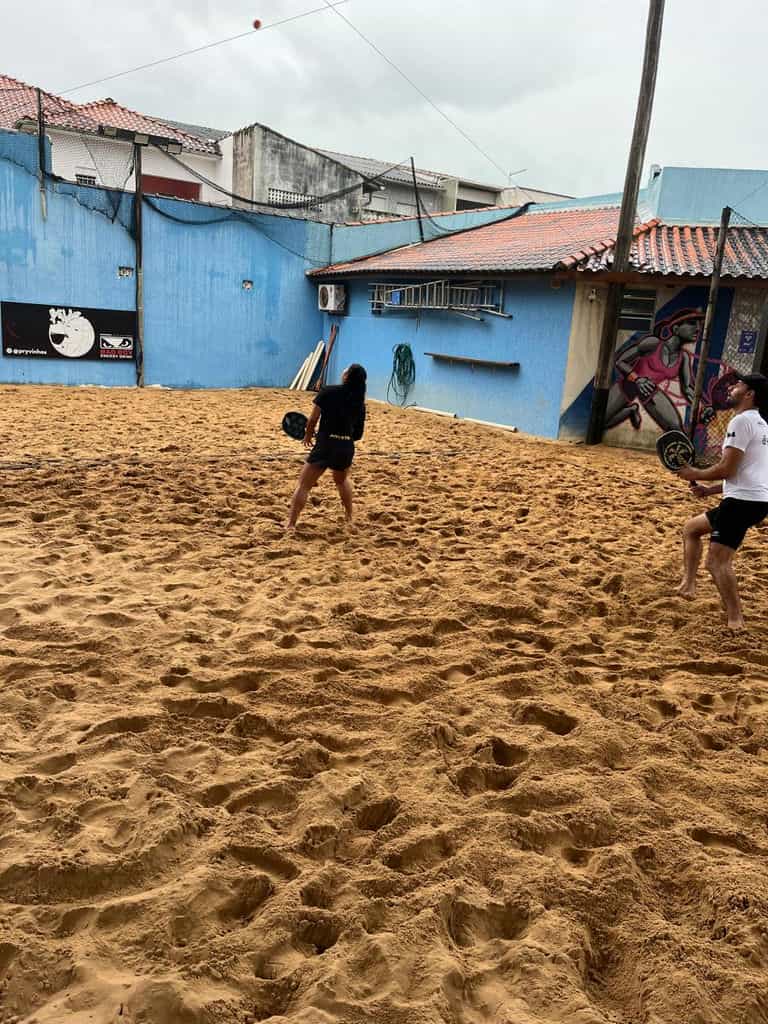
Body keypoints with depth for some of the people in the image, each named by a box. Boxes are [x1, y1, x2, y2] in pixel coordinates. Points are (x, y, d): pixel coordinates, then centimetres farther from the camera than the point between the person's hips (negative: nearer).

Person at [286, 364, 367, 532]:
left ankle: (290, 525, 2)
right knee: (342, 479, 33)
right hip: (347, 447, 4)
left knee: (303, 484, 6)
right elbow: (358, 434, 9)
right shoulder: (360, 403, 6)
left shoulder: (327, 392, -5)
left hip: (325, 445, -4)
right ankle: (349, 519, 37)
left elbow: (313, 419, -5)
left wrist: (308, 435, 13)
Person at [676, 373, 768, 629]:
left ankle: (735, 620, -13)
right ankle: (688, 585, 18)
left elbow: (727, 469, -16)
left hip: (743, 501, -11)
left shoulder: (742, 420, -11)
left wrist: (695, 475, 0)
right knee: (691, 528, 22)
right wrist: (710, 490, 18)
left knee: (717, 562, -14)